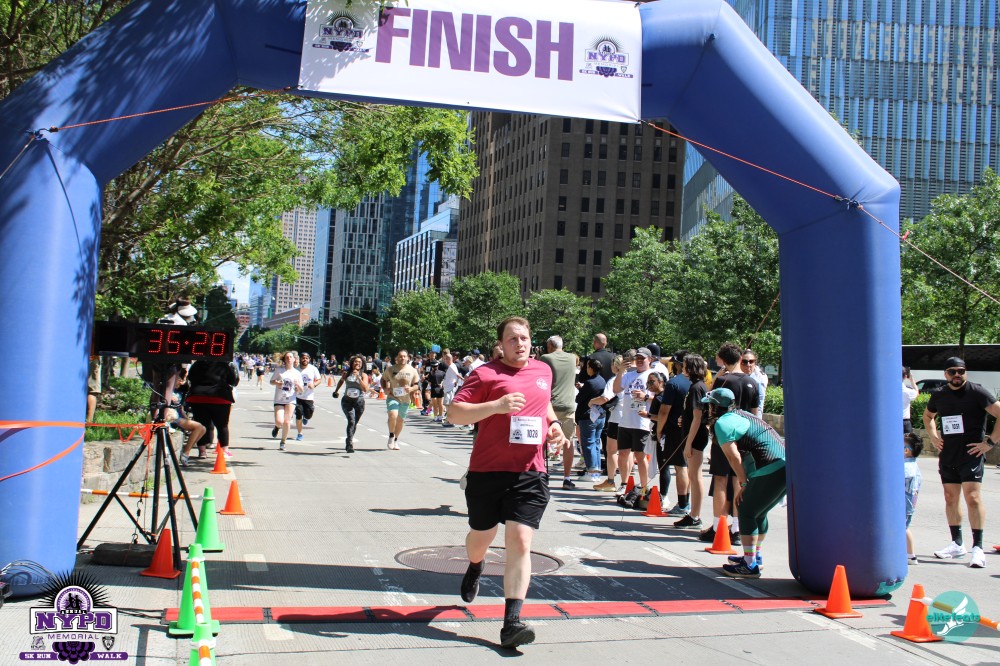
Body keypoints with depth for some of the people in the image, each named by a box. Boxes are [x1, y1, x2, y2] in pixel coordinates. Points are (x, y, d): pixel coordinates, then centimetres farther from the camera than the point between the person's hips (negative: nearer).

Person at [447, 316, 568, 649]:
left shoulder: (543, 371, 12)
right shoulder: (486, 373, -6)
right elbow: (454, 413, -13)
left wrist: (554, 423, 11)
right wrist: (496, 405, -24)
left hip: (530, 473, 2)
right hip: (487, 471, -2)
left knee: (520, 541, -10)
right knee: (480, 537, 16)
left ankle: (512, 622, -8)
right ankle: (474, 568, 53)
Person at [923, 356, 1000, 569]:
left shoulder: (977, 392, -8)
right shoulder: (938, 395, 9)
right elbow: (928, 416, 28)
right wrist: (933, 436, 13)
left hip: (971, 453, -6)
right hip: (947, 455, 6)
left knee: (972, 497, -13)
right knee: (950, 499, 10)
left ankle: (978, 548, -11)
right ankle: (957, 544, 20)